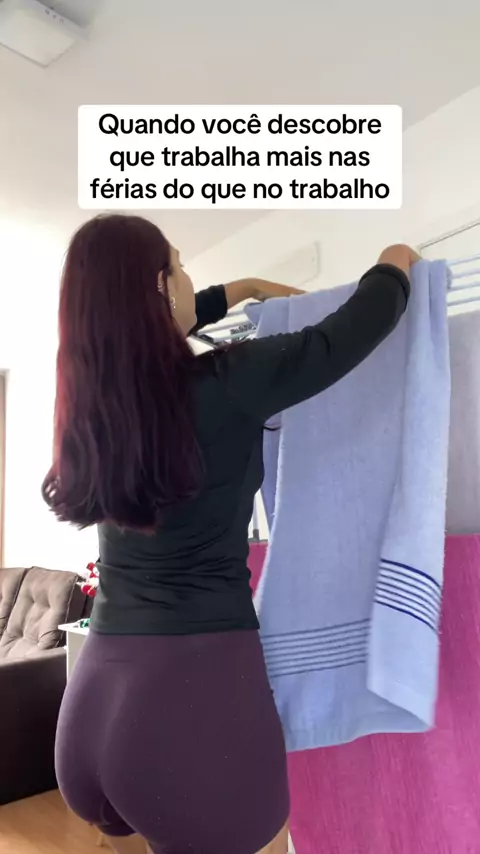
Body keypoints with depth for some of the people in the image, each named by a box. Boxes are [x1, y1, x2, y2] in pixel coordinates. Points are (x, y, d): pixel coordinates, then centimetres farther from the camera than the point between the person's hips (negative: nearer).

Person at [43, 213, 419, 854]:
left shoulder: (91, 402, 5)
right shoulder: (222, 387, -14)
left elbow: (142, 334, 26)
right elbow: (345, 338, -1)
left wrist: (241, 291, 36)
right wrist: (394, 270, 20)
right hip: (199, 686, -6)